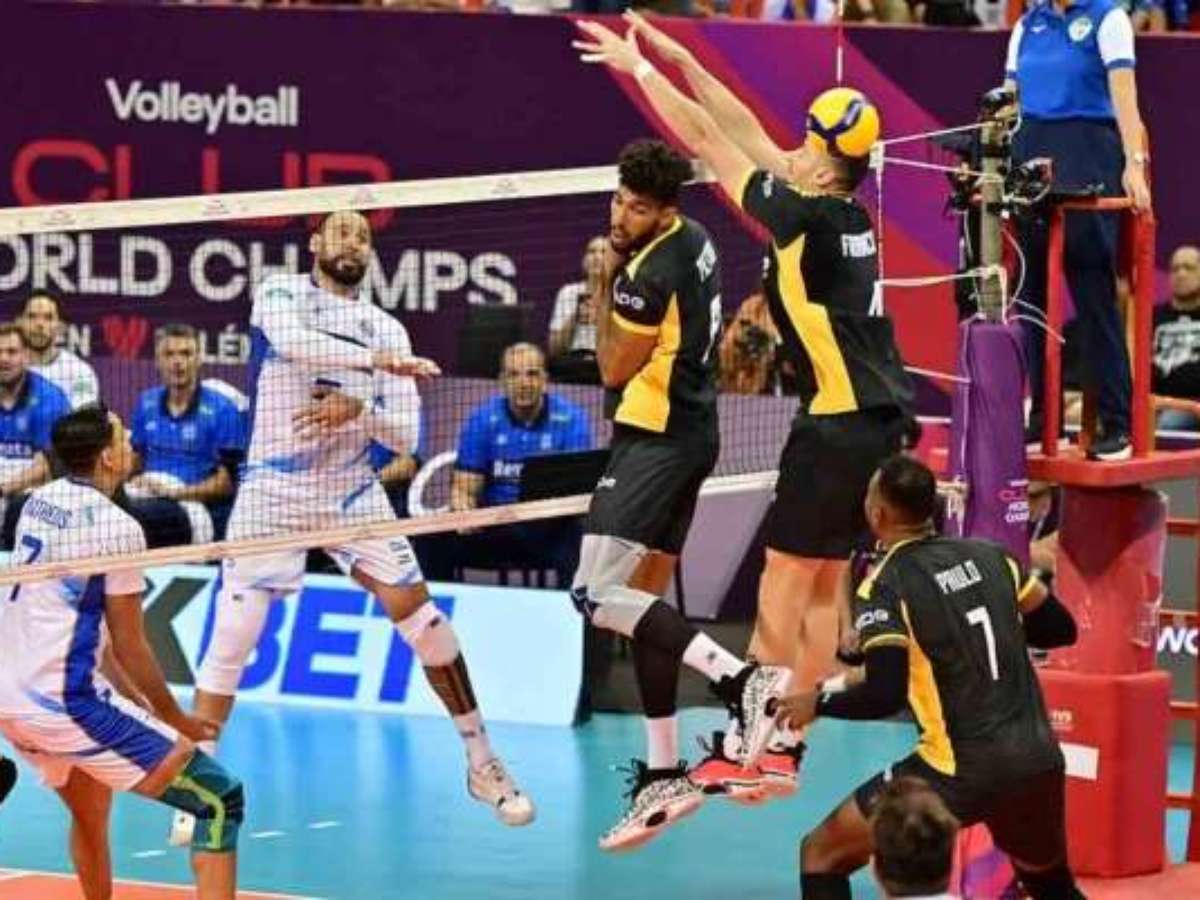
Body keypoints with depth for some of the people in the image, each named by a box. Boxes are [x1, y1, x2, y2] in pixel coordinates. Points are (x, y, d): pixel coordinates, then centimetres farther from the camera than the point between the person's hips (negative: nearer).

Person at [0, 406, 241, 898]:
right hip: (68, 704, -9)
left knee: (91, 812, 34)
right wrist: (178, 721, 6)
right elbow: (130, 649, -7)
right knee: (221, 798, -8)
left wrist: (131, 696, 21)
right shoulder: (116, 527, -13)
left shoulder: (40, 502, 11)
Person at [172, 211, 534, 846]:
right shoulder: (280, 295, 0)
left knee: (424, 622, -7)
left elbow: (405, 436, 2)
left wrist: (359, 409, -17)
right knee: (230, 641, -7)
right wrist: (377, 360, -32)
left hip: (353, 493, 2)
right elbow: (292, 341, -24)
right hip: (272, 492, -2)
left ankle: (482, 764, 5)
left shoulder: (387, 330, 8)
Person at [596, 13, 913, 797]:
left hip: (839, 424, -9)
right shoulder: (850, 217, 7)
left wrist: (641, 68, 1)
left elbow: (709, 141, -8)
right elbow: (749, 136, 14)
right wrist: (684, 63, 17)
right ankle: (785, 747, 15)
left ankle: (753, 741, 0)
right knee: (823, 584, 11)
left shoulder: (808, 219, -15)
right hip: (878, 418, 9)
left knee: (786, 577, -3)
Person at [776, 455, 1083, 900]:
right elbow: (1060, 629, 15)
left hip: (964, 770, -6)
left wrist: (818, 704, 3)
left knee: (822, 855, 7)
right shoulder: (989, 555, 8)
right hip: (1039, 758, 6)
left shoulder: (885, 587, -8)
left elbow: (886, 695, -14)